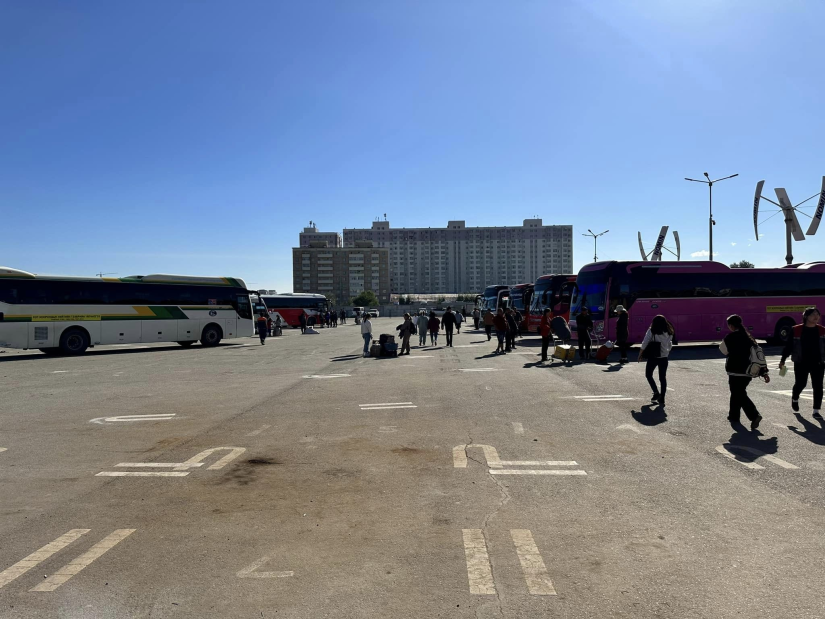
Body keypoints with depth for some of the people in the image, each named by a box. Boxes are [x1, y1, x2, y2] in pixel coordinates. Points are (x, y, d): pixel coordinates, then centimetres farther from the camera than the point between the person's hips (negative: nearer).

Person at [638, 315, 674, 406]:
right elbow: (670, 346, 9)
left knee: (648, 375, 14)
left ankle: (656, 392, 1)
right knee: (663, 378, 9)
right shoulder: (668, 333, 4)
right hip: (664, 358, 4)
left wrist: (640, 354, -2)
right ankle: (662, 398, 9)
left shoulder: (651, 331, -8)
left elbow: (644, 344, -10)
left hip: (653, 357, -3)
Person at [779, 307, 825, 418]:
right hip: (801, 363, -2)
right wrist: (783, 360, 0)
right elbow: (789, 345, -1)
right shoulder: (796, 330, -6)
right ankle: (794, 399, 41)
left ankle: (816, 411, 10)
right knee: (800, 384, 8)